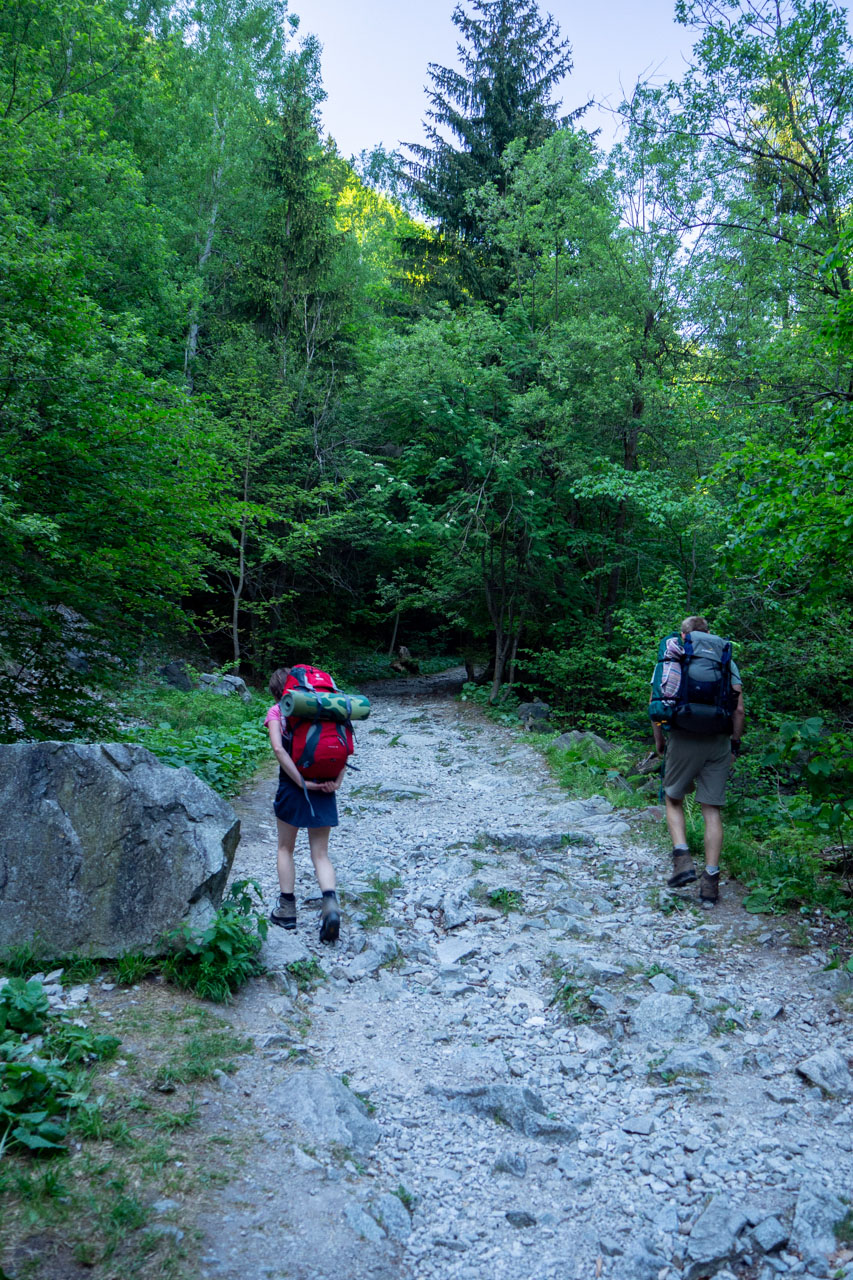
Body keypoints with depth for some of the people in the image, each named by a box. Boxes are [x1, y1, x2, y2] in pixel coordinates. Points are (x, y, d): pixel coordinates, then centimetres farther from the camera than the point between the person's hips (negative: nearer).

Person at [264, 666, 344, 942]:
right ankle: (330, 904, -13)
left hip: (292, 785, -3)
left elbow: (278, 747, -16)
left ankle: (286, 909, 20)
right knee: (320, 854, 9)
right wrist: (337, 782, -6)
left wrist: (303, 782, -17)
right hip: (323, 790, 3)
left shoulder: (277, 711, 0)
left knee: (285, 849, 18)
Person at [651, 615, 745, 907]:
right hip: (718, 743, 2)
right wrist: (734, 745, 13)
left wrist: (659, 741, 9)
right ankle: (711, 880, 5)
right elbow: (738, 709, 4)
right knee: (712, 811, 5)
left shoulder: (671, 659, 4)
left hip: (684, 741, -2)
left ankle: (682, 858, -1)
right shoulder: (727, 662, 9)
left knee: (673, 800, 17)